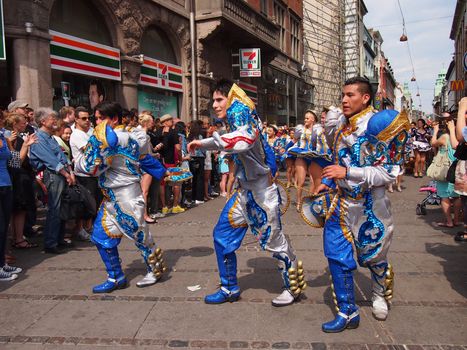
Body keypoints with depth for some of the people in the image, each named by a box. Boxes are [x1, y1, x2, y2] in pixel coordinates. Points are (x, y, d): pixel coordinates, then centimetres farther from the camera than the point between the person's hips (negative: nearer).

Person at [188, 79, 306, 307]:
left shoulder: (243, 116, -17)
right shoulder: (235, 121, 10)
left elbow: (242, 141, -40)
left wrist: (203, 143, -36)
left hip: (262, 192, -9)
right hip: (246, 191, 9)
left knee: (274, 241, 4)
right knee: (222, 235, 8)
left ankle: (294, 286, 26)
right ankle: (230, 288, 22)